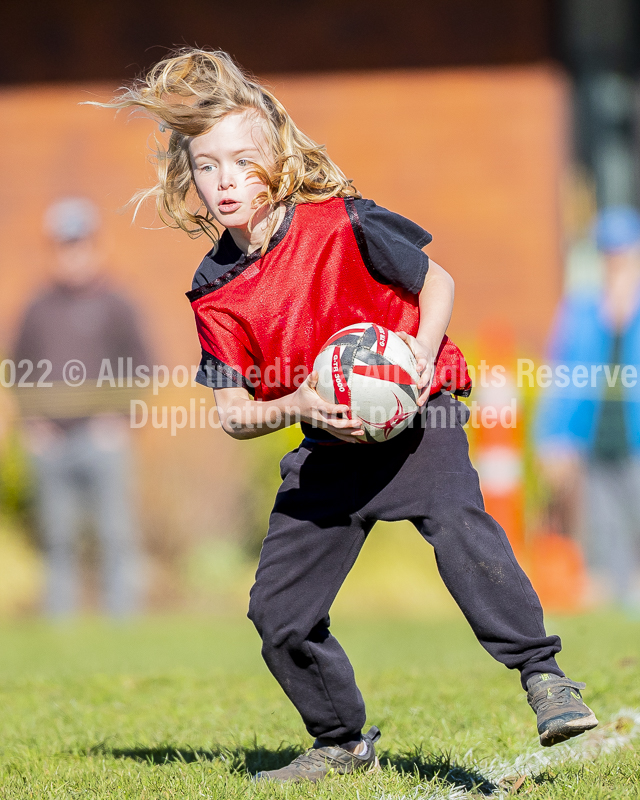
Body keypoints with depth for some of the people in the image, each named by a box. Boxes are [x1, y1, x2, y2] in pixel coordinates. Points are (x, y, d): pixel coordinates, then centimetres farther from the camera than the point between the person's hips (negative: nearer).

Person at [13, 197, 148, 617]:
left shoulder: (114, 307, 3)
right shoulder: (39, 310, 12)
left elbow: (140, 369, 2)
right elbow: (20, 371, 16)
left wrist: (119, 416, -9)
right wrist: (32, 422, 3)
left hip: (103, 437, -3)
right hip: (51, 441, 3)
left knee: (117, 533, -5)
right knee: (59, 540, 5)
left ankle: (123, 618, -1)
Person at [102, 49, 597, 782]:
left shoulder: (340, 225, -13)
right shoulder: (216, 293, -2)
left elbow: (436, 281, -1)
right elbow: (234, 414, -1)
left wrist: (424, 353, -20)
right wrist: (299, 404, -22)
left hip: (412, 417, -5)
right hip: (329, 447, 5)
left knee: (457, 524, -34)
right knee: (278, 611, 3)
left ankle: (543, 677, -29)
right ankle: (343, 744, 25)